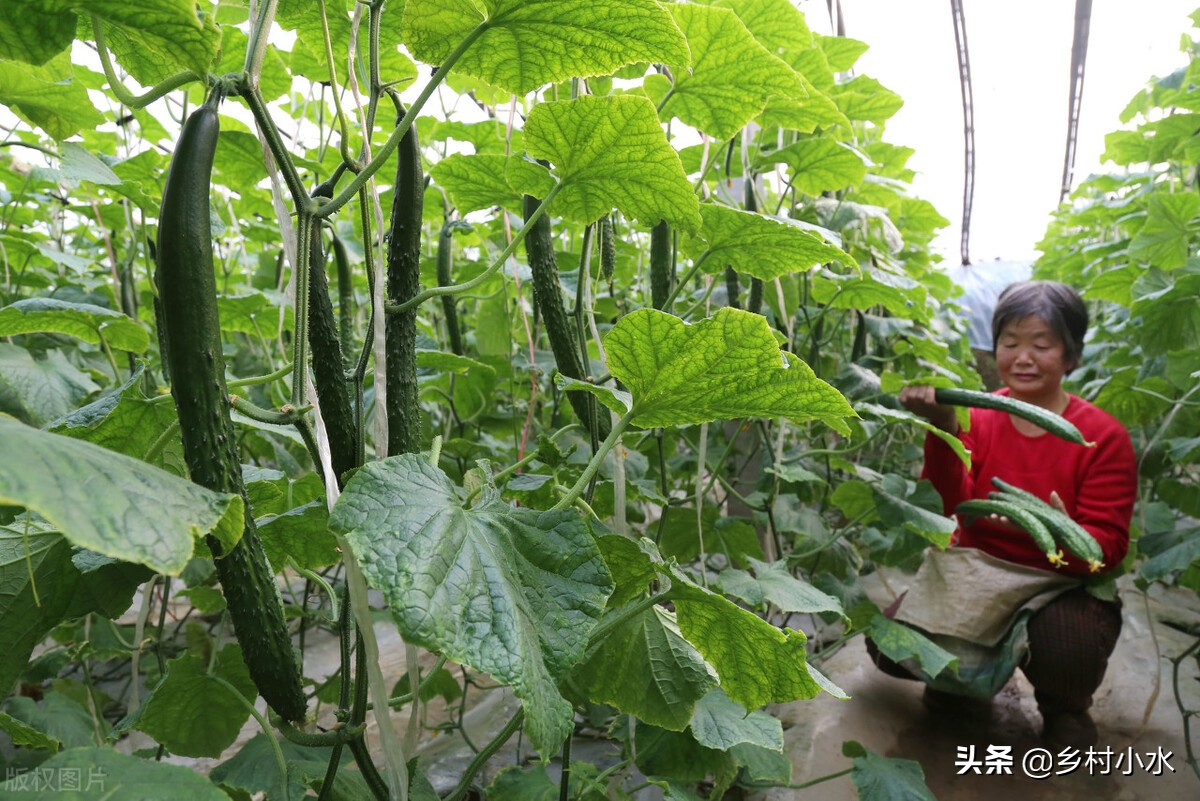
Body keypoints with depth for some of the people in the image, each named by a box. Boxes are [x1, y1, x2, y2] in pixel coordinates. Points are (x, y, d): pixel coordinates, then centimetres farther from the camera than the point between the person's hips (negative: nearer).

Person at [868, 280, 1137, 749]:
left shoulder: (1103, 437, -10)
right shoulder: (978, 417, -5)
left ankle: (1064, 709, 4)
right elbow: (955, 506, -20)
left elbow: (1108, 546, -14)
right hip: (978, 575, 2)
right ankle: (967, 668, 20)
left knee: (1067, 648, -36)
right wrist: (944, 430, -36)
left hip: (1063, 585, -2)